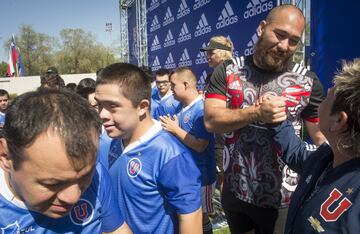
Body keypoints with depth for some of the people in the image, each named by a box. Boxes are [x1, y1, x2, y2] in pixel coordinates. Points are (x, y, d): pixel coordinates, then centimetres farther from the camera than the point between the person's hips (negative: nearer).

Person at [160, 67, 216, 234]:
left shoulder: (201, 109, -22)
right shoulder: (182, 108, 5)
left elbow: (200, 145, -26)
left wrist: (175, 130, -21)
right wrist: (169, 127, -3)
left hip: (200, 175, -8)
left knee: (200, 215, 10)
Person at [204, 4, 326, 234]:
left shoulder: (307, 81, -8)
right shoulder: (228, 70, -5)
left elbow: (323, 137, -4)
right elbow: (211, 120, -14)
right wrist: (258, 112, -27)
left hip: (282, 198, -2)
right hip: (234, 192, 2)